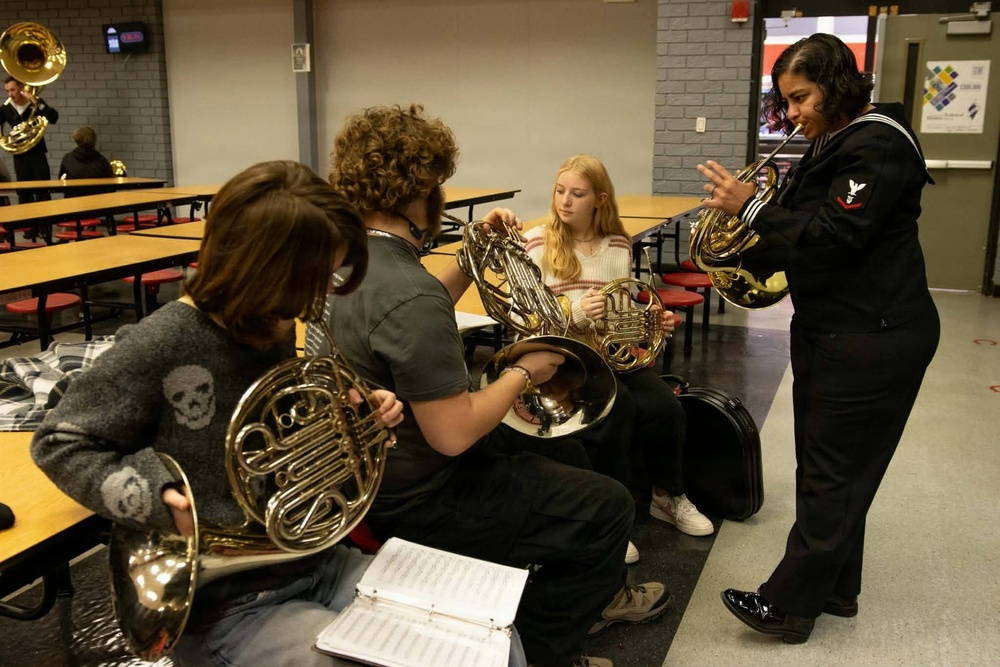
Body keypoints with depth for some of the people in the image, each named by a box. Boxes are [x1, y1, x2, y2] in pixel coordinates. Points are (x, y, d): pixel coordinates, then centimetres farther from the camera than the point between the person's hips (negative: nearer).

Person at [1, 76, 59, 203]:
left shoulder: (36, 103, -4)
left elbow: (53, 118, -20)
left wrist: (36, 102, -24)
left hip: (37, 153, -3)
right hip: (19, 155, 3)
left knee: (42, 191, -4)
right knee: (23, 192, 6)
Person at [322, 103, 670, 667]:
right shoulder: (408, 293, -32)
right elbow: (453, 435, -30)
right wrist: (522, 374, -14)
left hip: (386, 463, 10)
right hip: (419, 499, -10)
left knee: (566, 454, 25)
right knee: (609, 505, 2)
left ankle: (590, 594, 42)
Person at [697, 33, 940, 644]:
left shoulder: (877, 146, -17)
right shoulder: (834, 144, 13)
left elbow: (832, 237, -25)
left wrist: (750, 206, -22)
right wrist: (745, 255, 4)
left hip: (873, 340, -10)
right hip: (831, 329, 10)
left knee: (831, 475, -2)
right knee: (826, 467, 16)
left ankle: (789, 605, 7)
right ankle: (834, 589, 29)